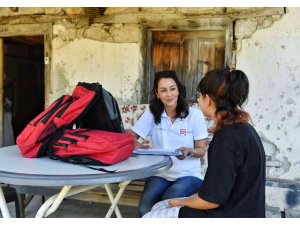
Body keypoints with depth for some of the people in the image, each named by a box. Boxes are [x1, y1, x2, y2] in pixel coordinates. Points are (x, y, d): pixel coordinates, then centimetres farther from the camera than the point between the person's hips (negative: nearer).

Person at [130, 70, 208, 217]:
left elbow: (202, 150, -1)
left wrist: (189, 151, -24)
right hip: (160, 174, 2)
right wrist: (138, 146, -21)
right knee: (144, 209, -26)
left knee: (169, 200, -32)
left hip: (189, 174, -1)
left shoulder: (194, 114, -5)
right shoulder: (151, 113, 0)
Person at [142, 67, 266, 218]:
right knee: (159, 208, 17)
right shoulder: (240, 129, 6)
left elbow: (212, 199, -22)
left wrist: (181, 202, -5)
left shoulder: (228, 137, -25)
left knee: (150, 219, 2)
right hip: (233, 208, 10)